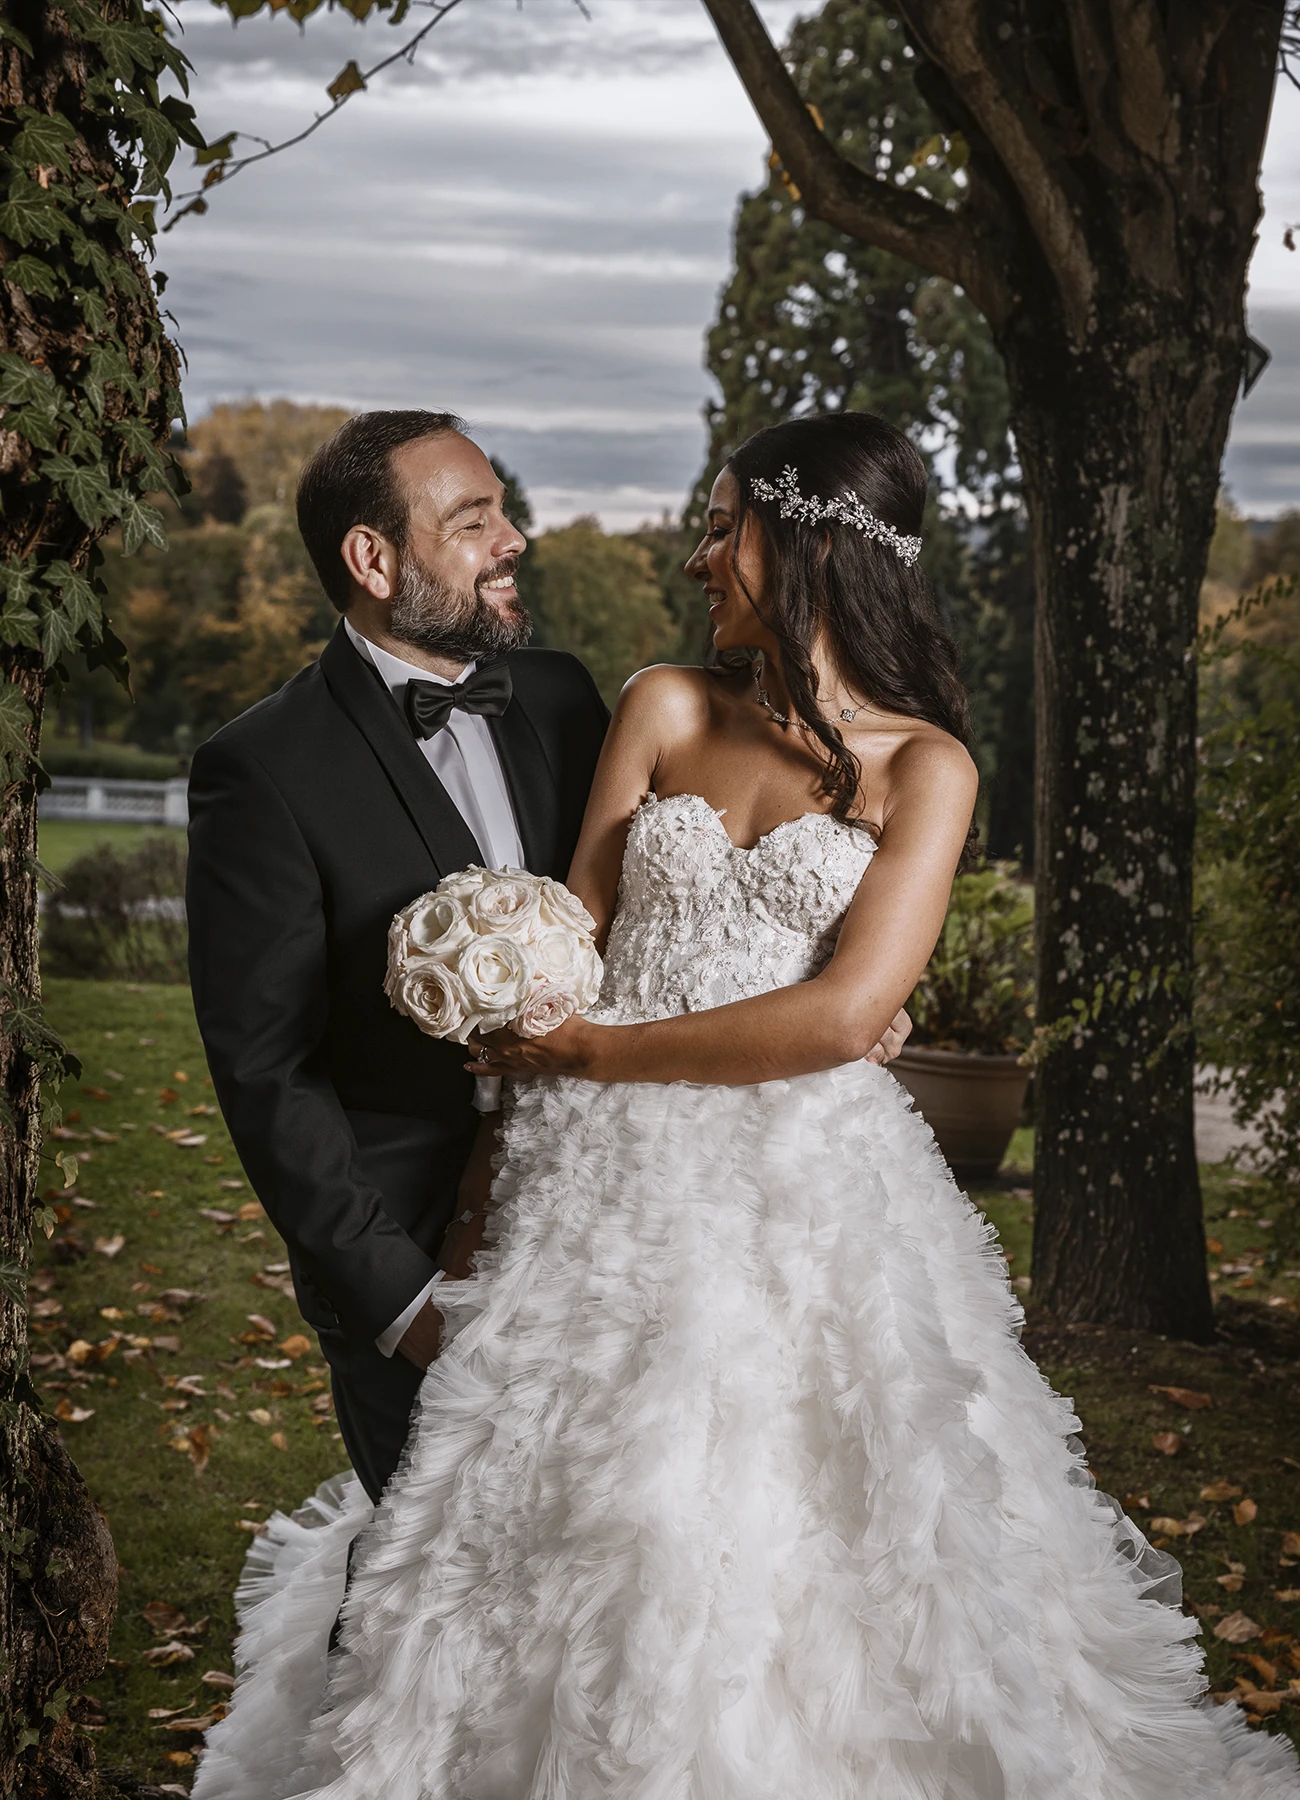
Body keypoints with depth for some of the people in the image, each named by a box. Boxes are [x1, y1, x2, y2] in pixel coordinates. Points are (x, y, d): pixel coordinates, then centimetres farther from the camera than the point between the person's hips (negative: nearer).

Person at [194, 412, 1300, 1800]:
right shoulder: (666, 709, 8)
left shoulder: (924, 765, -1)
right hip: (605, 1180, 3)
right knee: (587, 1541, 6)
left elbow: (839, 1017, -11)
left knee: (799, 1553, 4)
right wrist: (483, 1182, -2)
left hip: (805, 1190, -2)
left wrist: (587, 1053, -10)